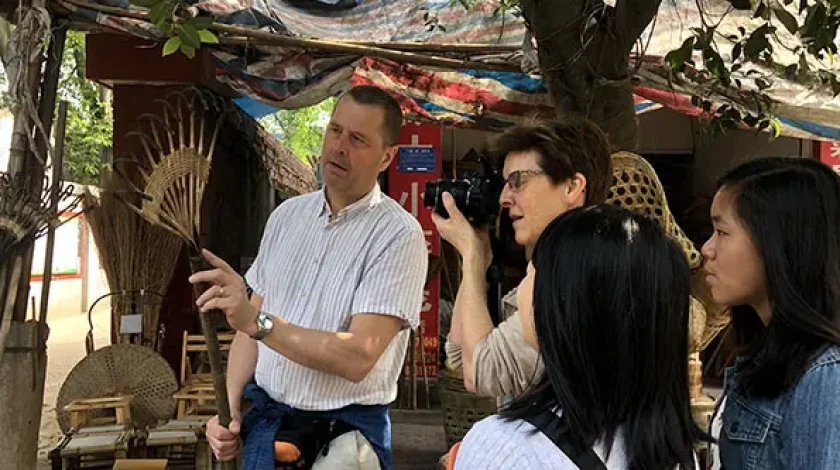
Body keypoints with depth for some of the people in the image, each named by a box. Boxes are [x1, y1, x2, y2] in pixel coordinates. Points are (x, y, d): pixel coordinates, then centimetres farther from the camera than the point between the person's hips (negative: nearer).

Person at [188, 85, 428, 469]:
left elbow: (358, 357, -24)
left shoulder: (398, 234, -16)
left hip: (343, 433, -5)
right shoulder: (287, 214, 4)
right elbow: (251, 326, 8)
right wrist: (230, 407, -3)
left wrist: (258, 322, -30)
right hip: (263, 419, 5)